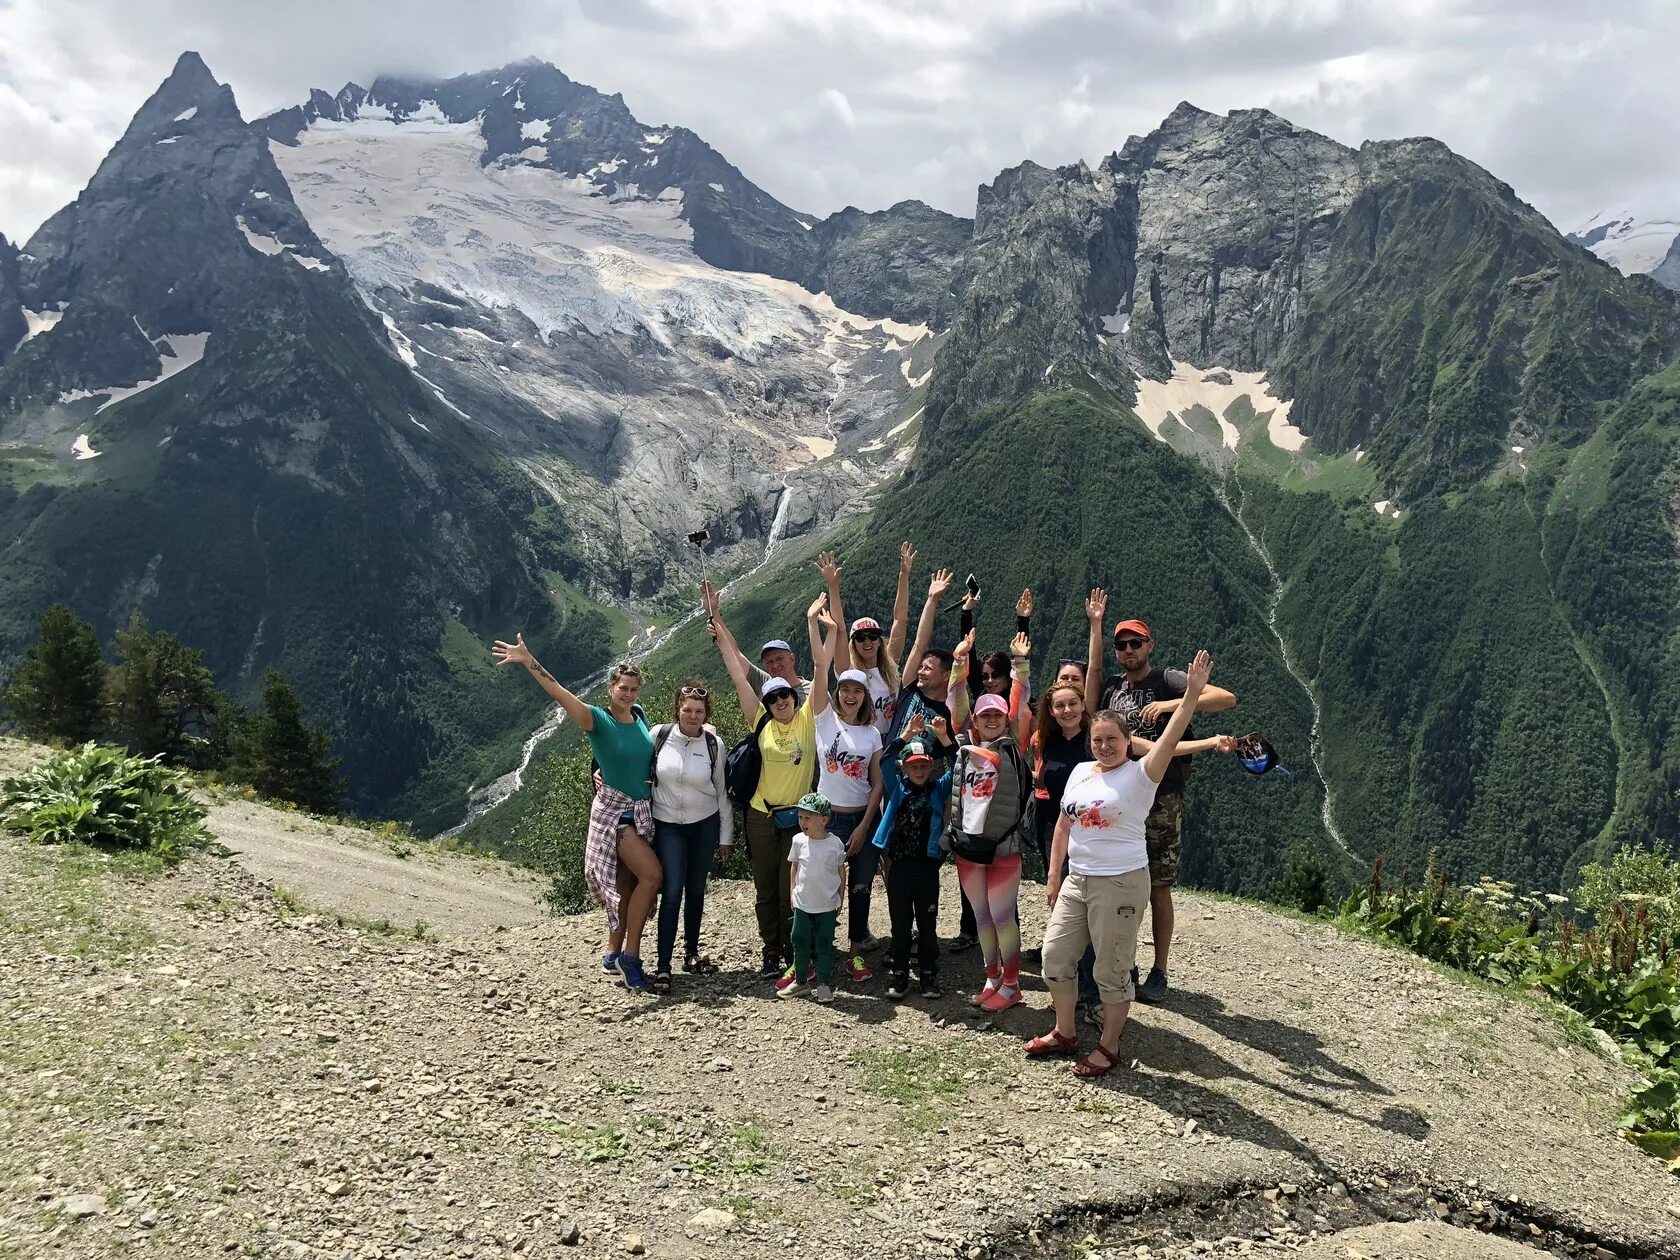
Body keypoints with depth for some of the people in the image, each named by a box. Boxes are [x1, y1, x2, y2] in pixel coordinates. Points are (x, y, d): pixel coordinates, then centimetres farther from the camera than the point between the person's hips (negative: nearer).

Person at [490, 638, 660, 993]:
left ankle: (614, 955, 23)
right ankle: (631, 955, -5)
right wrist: (530, 663, -37)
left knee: (627, 886, 10)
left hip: (643, 810, 6)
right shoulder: (598, 719, -12)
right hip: (614, 809, -6)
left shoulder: (639, 716, 6)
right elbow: (561, 694, -26)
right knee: (651, 875, -17)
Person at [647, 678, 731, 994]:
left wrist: (726, 837, 4)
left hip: (705, 824, 2)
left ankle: (691, 953, 27)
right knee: (672, 891, -11)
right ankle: (663, 965, -7)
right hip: (667, 825, -2)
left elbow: (722, 792, 2)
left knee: (696, 890, 11)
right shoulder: (659, 735, -10)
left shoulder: (714, 744, -6)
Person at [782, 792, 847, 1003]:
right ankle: (801, 982, 23)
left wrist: (840, 902, 3)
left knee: (824, 945, 6)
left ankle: (824, 984, 17)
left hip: (827, 906, -2)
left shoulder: (835, 844, -12)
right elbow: (794, 868, 8)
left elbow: (841, 874, -1)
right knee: (800, 943, 10)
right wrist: (794, 892, 7)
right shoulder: (799, 841, -6)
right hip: (802, 904, 2)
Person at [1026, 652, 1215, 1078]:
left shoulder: (1140, 774, -9)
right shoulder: (1080, 772, 8)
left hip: (1121, 884, -6)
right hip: (1076, 881, 6)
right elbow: (1063, 826, 13)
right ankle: (1064, 1033, 31)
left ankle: (1108, 1047, 21)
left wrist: (1191, 695, -37)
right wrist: (1054, 877, 12)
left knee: (1111, 971, 3)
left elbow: (1170, 739, -26)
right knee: (1054, 958, 11)